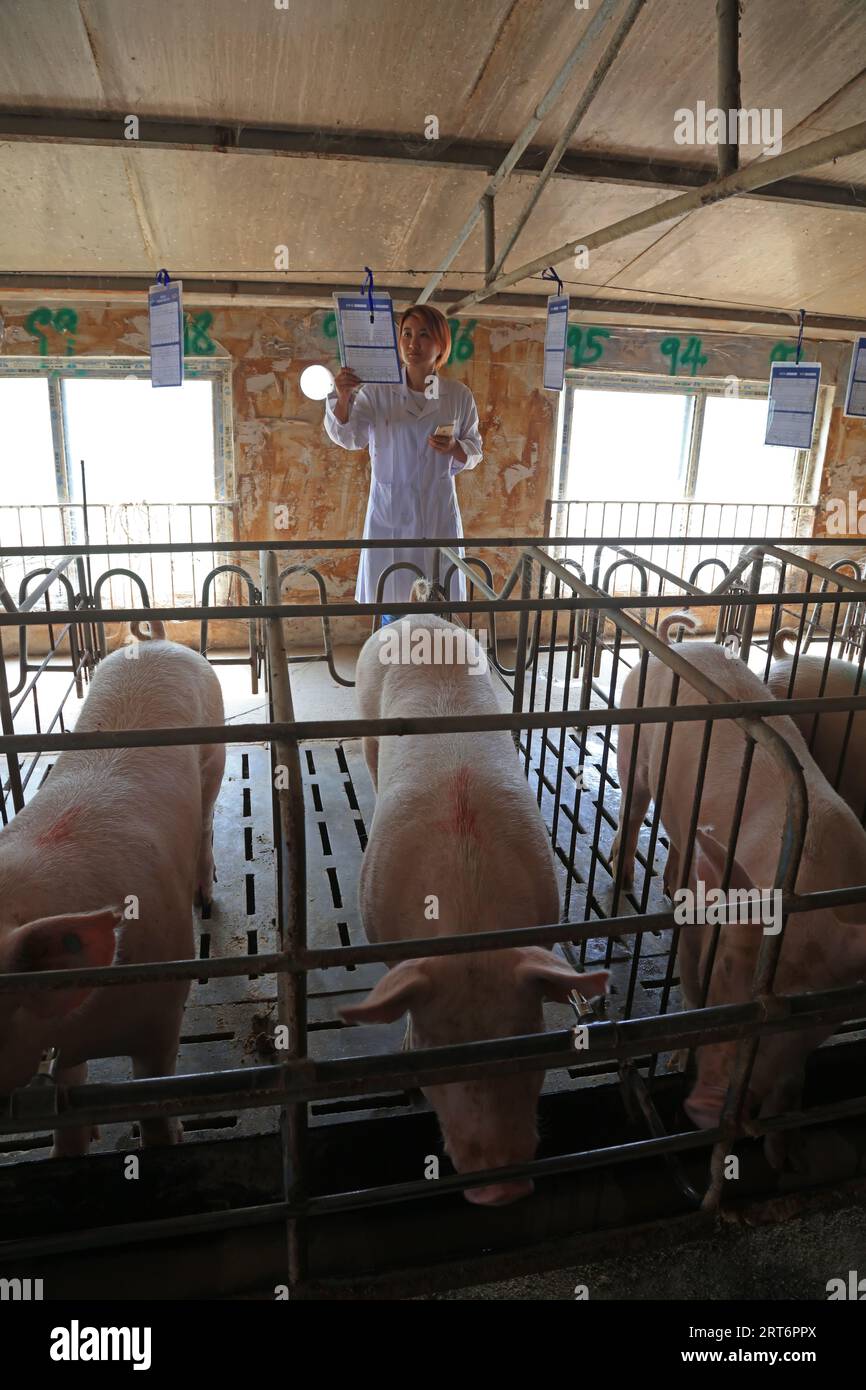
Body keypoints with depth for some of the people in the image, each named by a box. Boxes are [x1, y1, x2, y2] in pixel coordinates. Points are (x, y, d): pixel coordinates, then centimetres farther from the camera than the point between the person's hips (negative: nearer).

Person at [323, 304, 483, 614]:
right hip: (390, 514, -1)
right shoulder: (376, 391, -2)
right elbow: (349, 437, -12)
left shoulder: (458, 396, 1)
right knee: (391, 602, 6)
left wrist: (455, 448, -14)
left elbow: (474, 452, 8)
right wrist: (342, 398, -30)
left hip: (438, 515, 1)